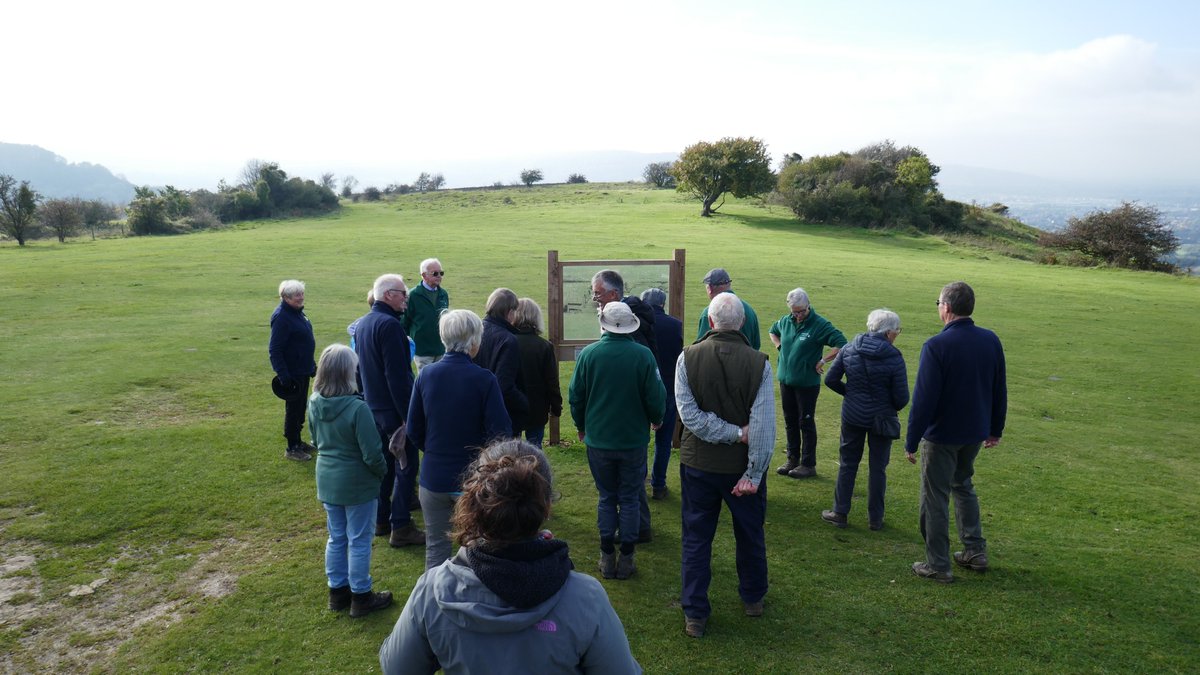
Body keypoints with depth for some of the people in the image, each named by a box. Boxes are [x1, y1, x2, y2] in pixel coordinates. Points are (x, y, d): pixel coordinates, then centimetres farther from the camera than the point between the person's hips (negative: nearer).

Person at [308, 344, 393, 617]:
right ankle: (361, 597, 22)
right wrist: (382, 471, -2)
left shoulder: (314, 403, -6)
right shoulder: (357, 408, -27)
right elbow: (372, 454, -22)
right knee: (359, 541, 9)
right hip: (357, 483, -6)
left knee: (336, 538, 20)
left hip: (327, 479, 7)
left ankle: (338, 592, 34)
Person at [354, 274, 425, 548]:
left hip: (373, 406, 9)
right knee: (406, 467, -1)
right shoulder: (389, 325, -20)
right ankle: (400, 528, 4)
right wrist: (407, 415, -20)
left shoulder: (363, 323, 10)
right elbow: (397, 376, -23)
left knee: (383, 463, 19)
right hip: (393, 408, -9)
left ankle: (381, 520, 28)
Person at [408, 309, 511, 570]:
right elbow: (500, 432, -17)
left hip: (434, 477, 3)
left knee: (436, 549, 16)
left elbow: (414, 430, 0)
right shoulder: (483, 379, -17)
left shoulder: (427, 374, -6)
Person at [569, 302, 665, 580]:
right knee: (630, 499, 11)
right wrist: (656, 419, 14)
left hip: (598, 440, 1)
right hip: (633, 440, -1)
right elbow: (655, 397, -8)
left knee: (606, 497, 14)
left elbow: (575, 396, -1)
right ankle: (626, 559, 16)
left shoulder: (588, 353, -9)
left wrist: (582, 426, 16)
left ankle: (607, 558, 18)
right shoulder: (643, 355, -13)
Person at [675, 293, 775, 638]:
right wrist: (754, 472, -11)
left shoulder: (688, 358, -12)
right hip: (742, 465, 0)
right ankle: (753, 598, 39)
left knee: (696, 538, 12)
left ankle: (694, 614, 17)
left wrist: (734, 433, -12)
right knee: (750, 535, 21)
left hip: (698, 463, 0)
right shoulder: (759, 362, -13)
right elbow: (764, 424, -15)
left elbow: (689, 414, -16)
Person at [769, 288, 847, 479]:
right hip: (786, 381, 6)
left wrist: (823, 361, -18)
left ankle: (808, 465, 11)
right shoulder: (786, 321, 4)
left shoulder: (820, 325, -14)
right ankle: (793, 460, 26)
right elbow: (773, 331, 27)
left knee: (806, 423, 1)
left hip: (807, 383, -6)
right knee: (790, 422, 14)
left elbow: (842, 344, -18)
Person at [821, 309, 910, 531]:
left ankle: (839, 513, 19)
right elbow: (901, 398, -12)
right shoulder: (894, 357, -15)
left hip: (852, 415, 2)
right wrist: (893, 408, 9)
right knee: (878, 467, 12)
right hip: (882, 418, -2)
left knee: (847, 464, 14)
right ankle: (875, 518, 21)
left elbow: (830, 379, -1)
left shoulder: (849, 349, -5)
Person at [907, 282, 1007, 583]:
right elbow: (1000, 390, 9)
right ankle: (975, 552, 30)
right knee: (963, 486, 26)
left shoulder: (936, 346, -21)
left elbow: (924, 398, -20)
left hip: (942, 435, -6)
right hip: (975, 432, 7)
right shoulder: (991, 340, -1)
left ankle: (937, 565, 13)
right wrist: (995, 429, 21)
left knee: (935, 498, 6)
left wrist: (912, 441, -12)